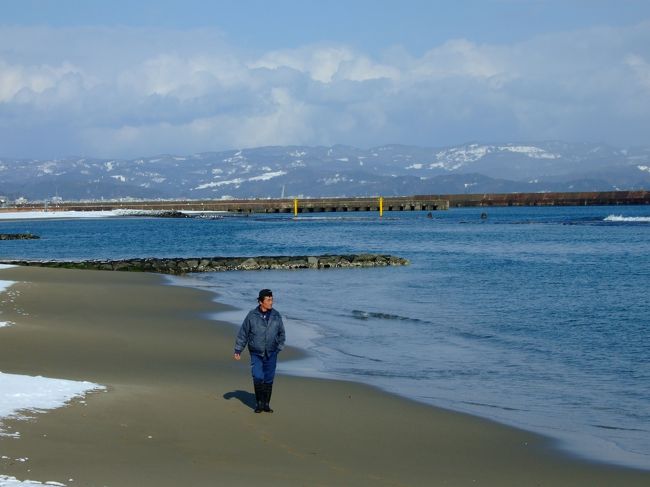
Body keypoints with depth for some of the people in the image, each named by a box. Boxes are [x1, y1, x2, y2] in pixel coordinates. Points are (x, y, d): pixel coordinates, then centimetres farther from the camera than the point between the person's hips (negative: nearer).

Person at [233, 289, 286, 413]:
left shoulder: (276, 316, -1)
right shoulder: (252, 315, -7)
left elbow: (281, 334, 12)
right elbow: (243, 333, 0)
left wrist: (279, 348, 8)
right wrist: (238, 350, 0)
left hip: (271, 354, 2)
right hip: (256, 353, -2)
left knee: (269, 379, 4)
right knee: (258, 378, -11)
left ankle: (266, 404, 15)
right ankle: (259, 403, 4)